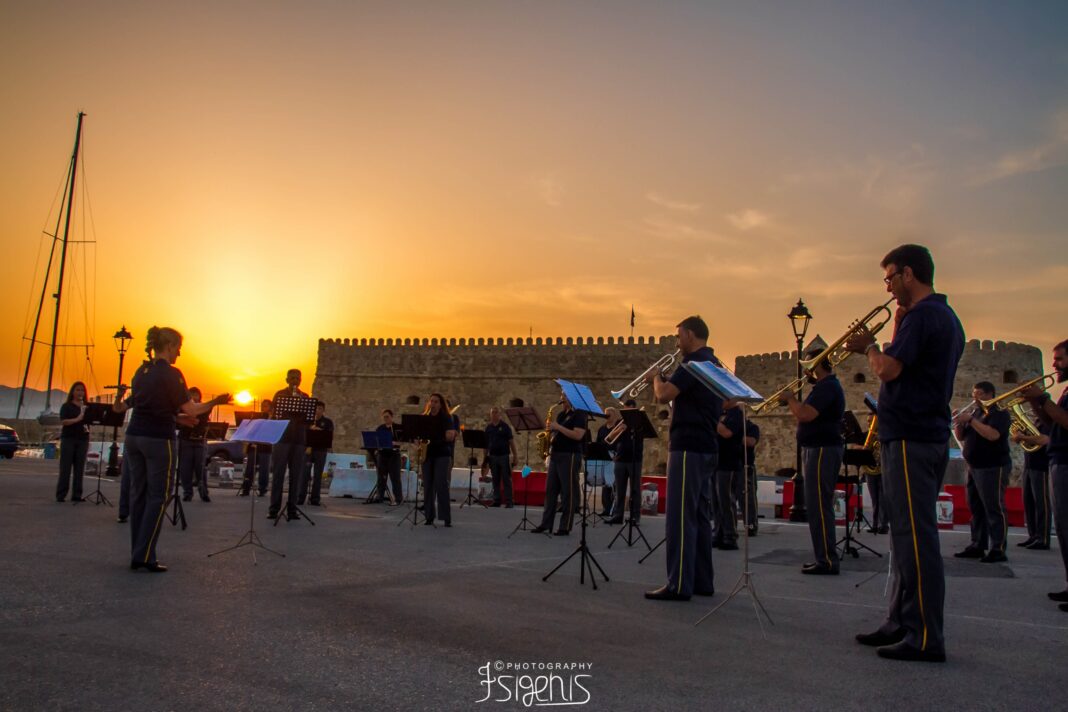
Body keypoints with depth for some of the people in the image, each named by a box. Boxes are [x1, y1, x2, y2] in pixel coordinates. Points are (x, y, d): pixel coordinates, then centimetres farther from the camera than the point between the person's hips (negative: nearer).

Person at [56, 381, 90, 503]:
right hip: (68, 439, -3)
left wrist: (87, 427, -10)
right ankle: (60, 495, 0)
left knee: (79, 469, 1)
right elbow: (62, 421, -9)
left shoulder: (86, 407, 13)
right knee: (65, 468, -3)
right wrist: (77, 419, -23)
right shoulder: (66, 406, 3)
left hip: (82, 439, 3)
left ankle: (76, 495, 4)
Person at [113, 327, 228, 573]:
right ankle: (145, 556, -2)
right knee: (157, 498, -1)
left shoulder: (142, 371, 11)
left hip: (134, 436, 7)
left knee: (138, 495, 10)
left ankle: (137, 555, 13)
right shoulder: (170, 374, -10)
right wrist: (215, 402, -1)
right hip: (158, 440, -7)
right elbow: (191, 410, -14)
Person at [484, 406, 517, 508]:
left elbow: (511, 441, -2)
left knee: (506, 480, -3)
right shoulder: (488, 427, 9)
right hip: (493, 456, 3)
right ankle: (496, 501, 13)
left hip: (504, 456, -3)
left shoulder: (505, 426, -1)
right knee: (495, 480, 7)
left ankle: (509, 502, -1)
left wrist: (515, 455, -7)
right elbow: (485, 443, 12)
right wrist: (485, 456, 6)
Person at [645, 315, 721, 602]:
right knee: (700, 516, 12)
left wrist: (656, 378, -3)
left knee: (680, 517, -9)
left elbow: (664, 394, -22)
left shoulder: (694, 362, -13)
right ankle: (702, 580, 17)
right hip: (706, 448, 10)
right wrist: (664, 382, 10)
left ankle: (679, 584, -8)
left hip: (688, 447, -10)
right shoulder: (713, 364, 18)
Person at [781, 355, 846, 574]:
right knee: (819, 506, 13)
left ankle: (827, 561, -10)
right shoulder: (828, 386, 20)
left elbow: (806, 414, -26)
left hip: (822, 450, -11)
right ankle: (825, 557, 18)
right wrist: (792, 402, 8)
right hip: (819, 449, 11)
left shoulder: (827, 386, -14)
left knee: (819, 507, -11)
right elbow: (803, 416, 21)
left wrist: (790, 398, -11)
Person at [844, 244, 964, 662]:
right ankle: (901, 623, 22)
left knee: (916, 536, -8)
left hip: (910, 439, -11)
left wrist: (868, 345, -3)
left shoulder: (922, 316, -13)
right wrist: (898, 329, 13)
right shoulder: (946, 318, 19)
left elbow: (888, 370, -21)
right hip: (930, 436, 11)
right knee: (908, 534, 14)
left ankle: (925, 637, -4)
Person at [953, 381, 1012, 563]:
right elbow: (961, 437, 16)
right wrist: (958, 422, -1)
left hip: (993, 467, -8)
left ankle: (998, 550, -7)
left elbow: (993, 435, -24)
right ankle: (977, 546, 14)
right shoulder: (975, 412, 17)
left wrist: (970, 420, -22)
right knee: (976, 509, 9)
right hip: (974, 467, 9)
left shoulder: (999, 412, -7)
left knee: (994, 509, -8)